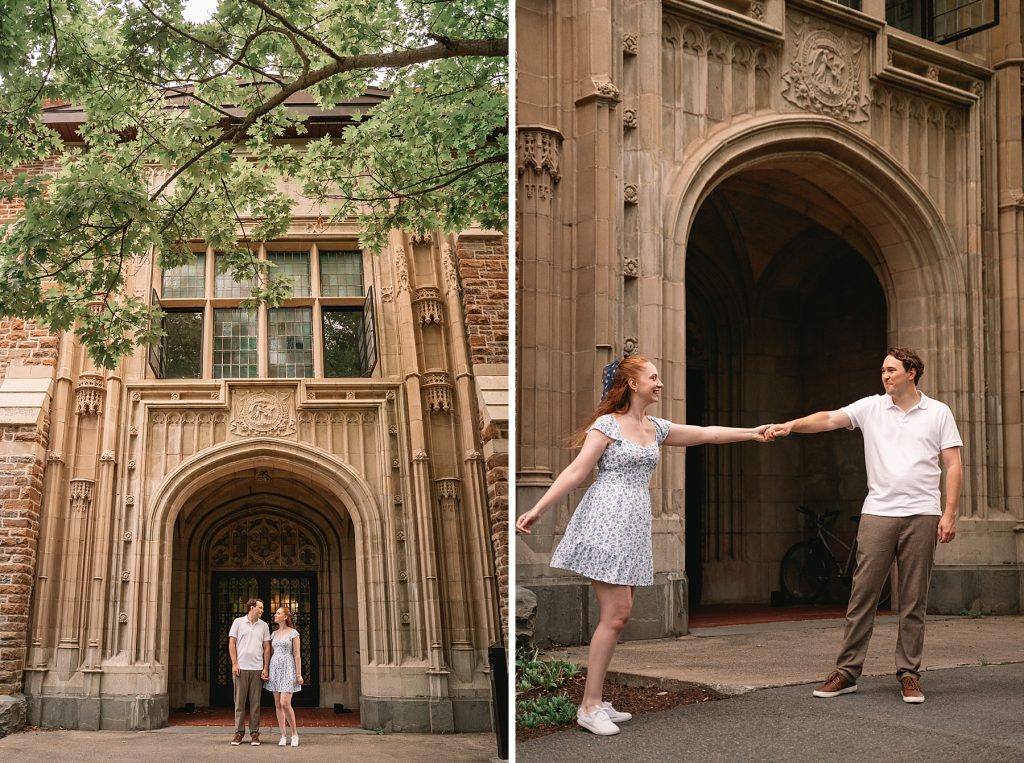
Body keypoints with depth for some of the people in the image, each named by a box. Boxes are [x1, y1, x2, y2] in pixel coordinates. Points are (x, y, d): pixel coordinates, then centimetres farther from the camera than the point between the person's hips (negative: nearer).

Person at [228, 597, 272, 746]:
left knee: (255, 702, 1)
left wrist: (265, 668, 1)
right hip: (241, 667, -1)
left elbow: (266, 648, 10)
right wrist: (234, 664, -6)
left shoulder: (264, 626, 10)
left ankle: (254, 733, 6)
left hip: (257, 668, 1)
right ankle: (239, 732, 8)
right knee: (239, 701, 1)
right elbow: (231, 643, 3)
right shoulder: (238, 622, 5)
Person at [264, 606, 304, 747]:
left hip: (288, 669, -6)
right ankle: (283, 736, 6)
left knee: (285, 704, -14)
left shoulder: (293, 633, -4)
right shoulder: (274, 633, 13)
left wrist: (299, 674, -11)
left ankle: (295, 734, 1)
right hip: (275, 669, 6)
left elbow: (297, 655, -6)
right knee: (278, 705, 2)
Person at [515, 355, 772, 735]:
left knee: (620, 614, 6)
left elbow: (706, 433, 21)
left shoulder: (656, 428, 16)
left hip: (634, 526, 8)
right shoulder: (608, 424, -6)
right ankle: (590, 707, -4)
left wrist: (751, 433, 19)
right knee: (615, 613, -11)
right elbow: (576, 471, -9)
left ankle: (594, 702, 13)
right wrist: (537, 510, -15)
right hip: (606, 520, -8)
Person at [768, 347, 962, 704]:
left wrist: (950, 513, -4)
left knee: (914, 601, 4)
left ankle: (909, 674, 13)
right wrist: (790, 426, -22)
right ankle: (847, 672, 4)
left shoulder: (938, 413, 6)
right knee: (862, 595, -1)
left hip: (921, 515, 0)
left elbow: (953, 465, 4)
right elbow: (829, 419, -5)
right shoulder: (871, 407, 7)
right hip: (877, 514, 1)